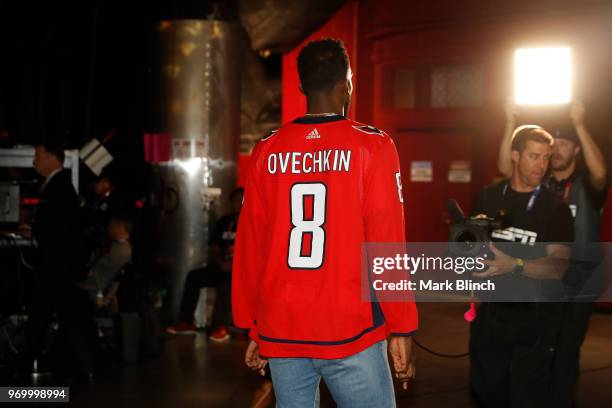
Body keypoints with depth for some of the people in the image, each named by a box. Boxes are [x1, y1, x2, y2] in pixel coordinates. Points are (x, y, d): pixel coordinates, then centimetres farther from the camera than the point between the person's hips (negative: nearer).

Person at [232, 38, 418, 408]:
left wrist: (252, 328, 13)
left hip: (280, 332, 4)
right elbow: (386, 242, -8)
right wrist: (401, 329, -2)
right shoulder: (372, 146, -5)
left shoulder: (268, 151, 3)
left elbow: (249, 244, 4)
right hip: (349, 330, -4)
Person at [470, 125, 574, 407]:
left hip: (534, 317, -3)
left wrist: (514, 265, -27)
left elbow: (558, 266, -13)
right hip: (490, 312, 3)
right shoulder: (488, 198, 5)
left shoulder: (555, 207, -6)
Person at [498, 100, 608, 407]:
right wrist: (511, 124, -17)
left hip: (577, 287, -3)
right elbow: (505, 168, -7)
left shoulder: (588, 186, -1)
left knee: (565, 354, 1)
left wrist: (579, 125, -28)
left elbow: (600, 173, -23)